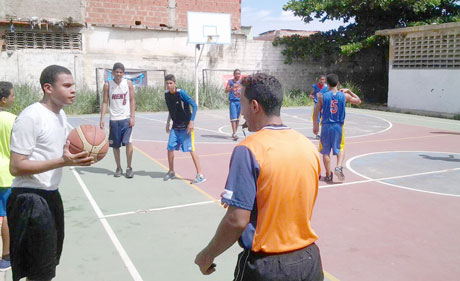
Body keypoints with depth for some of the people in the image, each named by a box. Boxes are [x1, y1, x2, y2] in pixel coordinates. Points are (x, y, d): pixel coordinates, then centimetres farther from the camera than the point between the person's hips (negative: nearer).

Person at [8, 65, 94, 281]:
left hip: (51, 195, 9)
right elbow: (16, 167, -21)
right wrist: (62, 161, -29)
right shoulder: (30, 117, -19)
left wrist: (79, 155, 1)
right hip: (31, 199, -9)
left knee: (49, 262, 21)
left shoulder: (61, 114, 10)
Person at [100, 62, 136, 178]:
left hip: (126, 118, -1)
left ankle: (129, 167, 2)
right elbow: (105, 102, 2)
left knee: (128, 142, -13)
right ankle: (118, 168, 23)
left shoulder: (128, 83, 0)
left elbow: (132, 100, 1)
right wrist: (102, 119, -5)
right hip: (114, 119, 1)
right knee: (115, 145, 8)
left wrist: (132, 117, -8)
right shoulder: (107, 85, 0)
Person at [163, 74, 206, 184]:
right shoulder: (166, 94, 4)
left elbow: (194, 106, -18)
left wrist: (191, 122, -22)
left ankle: (200, 175, -2)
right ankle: (171, 171, 25)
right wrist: (168, 122, 18)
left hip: (186, 126, -6)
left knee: (191, 149, -8)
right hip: (175, 127, 6)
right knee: (170, 148, 5)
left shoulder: (181, 93, -16)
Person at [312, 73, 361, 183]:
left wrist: (315, 126, 8)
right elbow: (358, 101, 13)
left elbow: (316, 113, -3)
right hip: (338, 126, 1)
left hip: (326, 126, -1)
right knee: (341, 148, 18)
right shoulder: (344, 95, -4)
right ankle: (339, 167, -5)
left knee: (326, 151, 10)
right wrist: (349, 91, 19)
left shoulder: (322, 96, -7)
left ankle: (328, 175, 14)